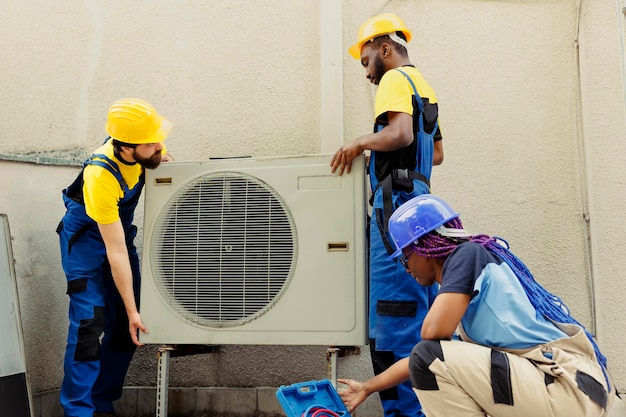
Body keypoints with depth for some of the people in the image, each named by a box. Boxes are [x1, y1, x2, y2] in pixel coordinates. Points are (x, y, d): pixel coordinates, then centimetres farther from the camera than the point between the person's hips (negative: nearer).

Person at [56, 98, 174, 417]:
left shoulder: (135, 150, -19)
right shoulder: (101, 177, -36)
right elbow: (115, 253, -32)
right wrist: (133, 311, -28)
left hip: (119, 228, 7)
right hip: (86, 238, -6)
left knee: (123, 328, 3)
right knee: (89, 323, -15)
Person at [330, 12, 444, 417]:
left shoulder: (395, 79, -3)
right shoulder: (424, 85, 24)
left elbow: (400, 133, -21)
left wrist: (361, 142, -9)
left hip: (397, 203, -10)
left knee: (393, 317, -9)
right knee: (424, 317, 12)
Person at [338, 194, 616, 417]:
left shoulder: (468, 253, -6)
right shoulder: (455, 296, 19)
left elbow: (433, 331, -20)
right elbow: (419, 359, 28)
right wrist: (367, 388, 37)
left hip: (571, 388, -10)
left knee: (431, 357, -17)